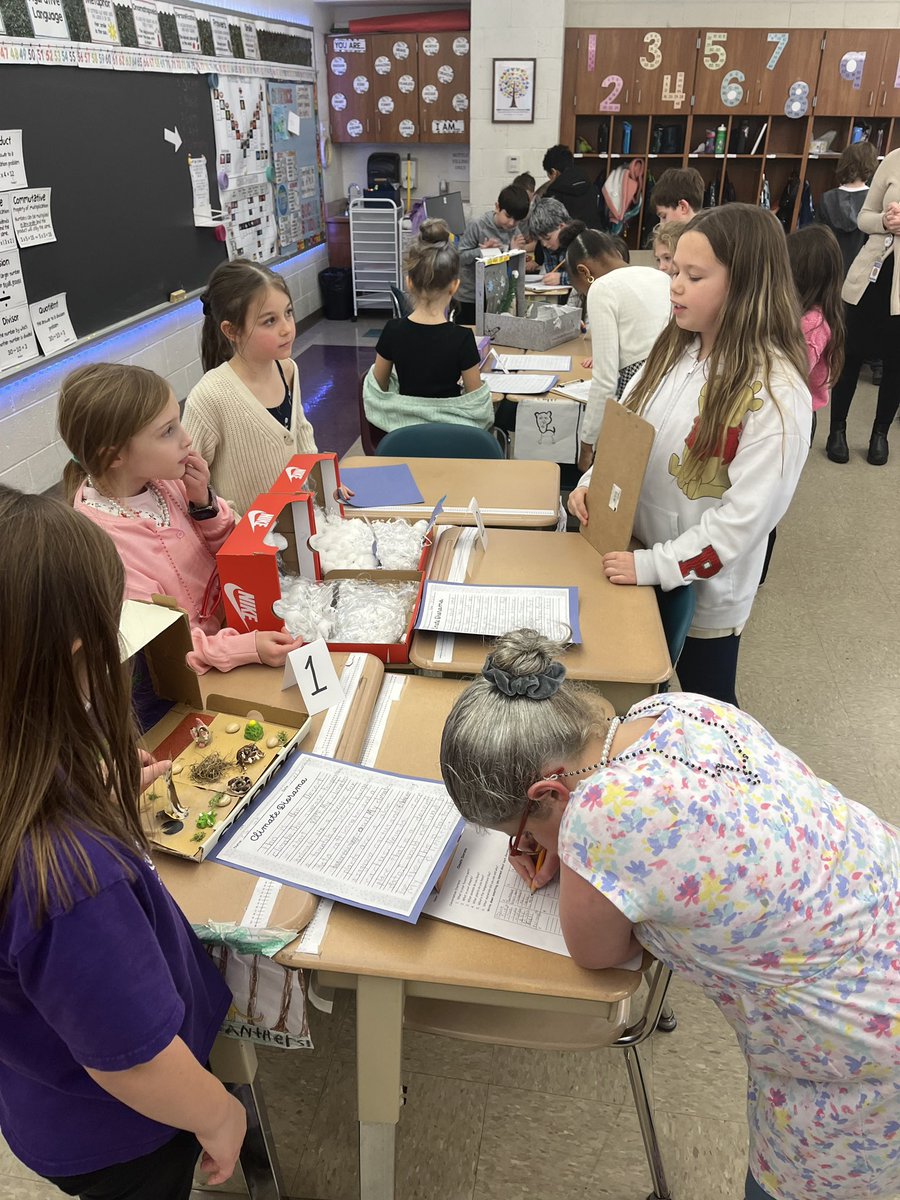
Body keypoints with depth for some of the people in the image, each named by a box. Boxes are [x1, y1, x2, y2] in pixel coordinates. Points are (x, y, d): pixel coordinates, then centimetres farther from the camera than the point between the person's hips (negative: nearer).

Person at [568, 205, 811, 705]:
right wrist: (593, 483, -6)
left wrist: (655, 565, -25)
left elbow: (749, 513, -25)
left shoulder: (776, 392, -23)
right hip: (638, 558, 6)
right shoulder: (675, 348, 0)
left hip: (704, 586, -6)